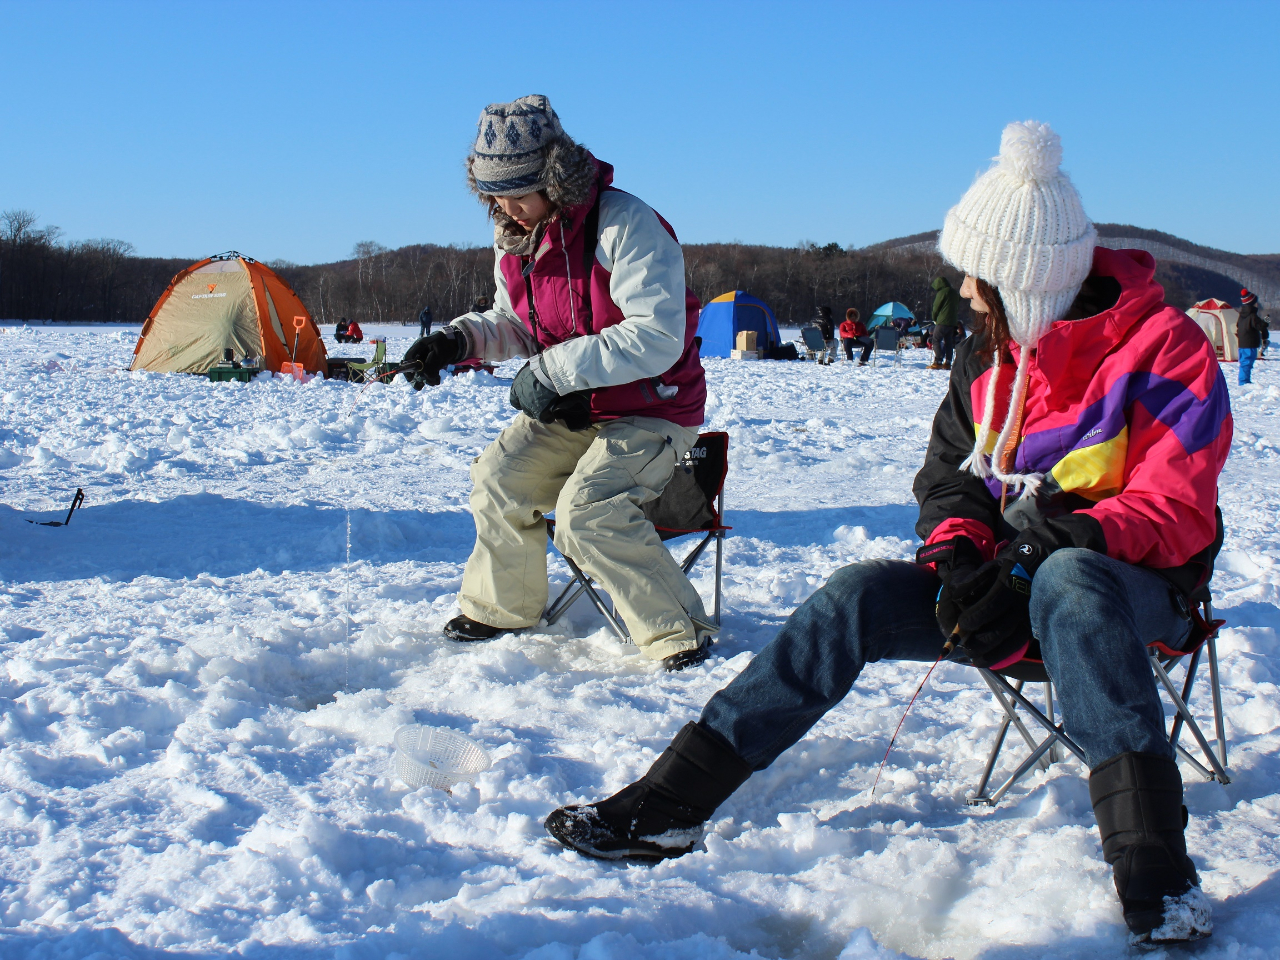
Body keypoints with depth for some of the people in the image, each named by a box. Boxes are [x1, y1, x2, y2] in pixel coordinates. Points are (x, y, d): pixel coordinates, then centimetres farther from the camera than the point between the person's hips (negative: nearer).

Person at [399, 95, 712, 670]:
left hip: (651, 412, -8)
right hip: (568, 410, 8)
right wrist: (460, 339, -7)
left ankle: (679, 635, -12)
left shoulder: (624, 225, -23)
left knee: (586, 512, -26)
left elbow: (657, 338, -29)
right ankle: (500, 608, 19)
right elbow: (515, 325, 15)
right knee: (498, 481, -5)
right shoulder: (514, 239, 2)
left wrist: (552, 370, -29)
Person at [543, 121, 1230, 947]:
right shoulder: (989, 353, 8)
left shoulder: (1167, 349, -11)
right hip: (1012, 578, 5)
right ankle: (668, 806, -22)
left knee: (1070, 582, -41)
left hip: (1138, 584, -5)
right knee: (860, 596, -19)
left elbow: (1178, 512, -17)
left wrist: (1081, 531, -35)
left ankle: (1158, 886, -45)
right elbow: (950, 476, 9)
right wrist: (961, 554, -13)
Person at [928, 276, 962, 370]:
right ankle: (947, 363, 7)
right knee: (948, 342, 9)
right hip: (953, 322, 8)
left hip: (942, 321, -8)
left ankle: (938, 362, -13)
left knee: (936, 340, -5)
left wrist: (934, 319, 10)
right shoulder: (954, 292, 15)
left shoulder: (942, 292, -10)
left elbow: (936, 307, -6)